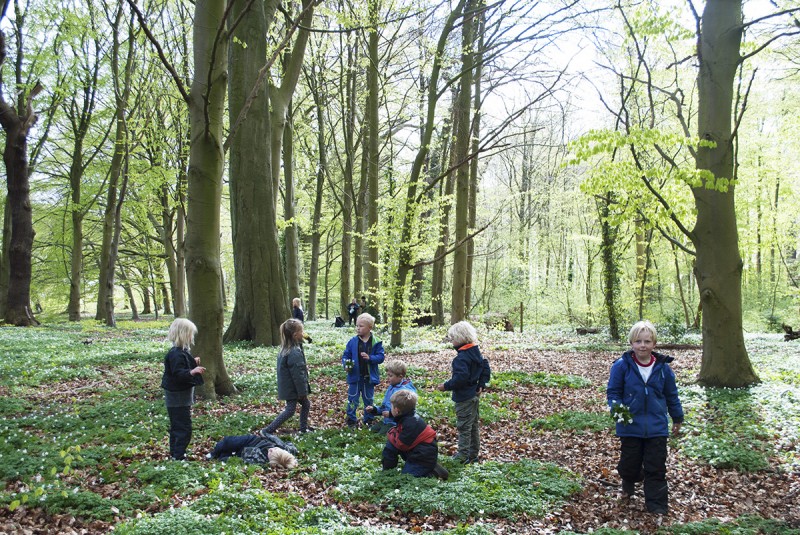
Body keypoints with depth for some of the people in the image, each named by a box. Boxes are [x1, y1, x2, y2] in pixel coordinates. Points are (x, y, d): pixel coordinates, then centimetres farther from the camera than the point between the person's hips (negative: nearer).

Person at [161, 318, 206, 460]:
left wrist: (193, 363, 30)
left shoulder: (180, 352, 10)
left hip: (180, 396, 11)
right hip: (178, 397, -11)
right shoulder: (176, 354, -22)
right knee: (184, 427, -6)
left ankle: (175, 453, 29)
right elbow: (178, 374, -31)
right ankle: (178, 456, -1)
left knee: (177, 426, 19)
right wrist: (192, 371, -45)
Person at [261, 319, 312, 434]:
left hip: (288, 387, 10)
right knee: (290, 410, -1)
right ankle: (268, 430, 1)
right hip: (293, 389, -10)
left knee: (306, 404, 20)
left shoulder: (285, 349, 5)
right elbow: (298, 375, -23)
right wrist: (303, 391, -16)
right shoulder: (295, 353, -26)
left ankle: (303, 428, 29)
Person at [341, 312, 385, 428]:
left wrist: (370, 358, -26)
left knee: (368, 399, 15)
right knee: (352, 399, 6)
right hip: (355, 376, 0)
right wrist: (346, 365, -18)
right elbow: (345, 355, 1)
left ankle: (369, 419, 30)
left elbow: (380, 356, -9)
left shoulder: (376, 342, -8)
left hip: (369, 376, 0)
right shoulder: (352, 341, -5)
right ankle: (351, 419, 21)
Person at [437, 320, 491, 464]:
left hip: (464, 397, -9)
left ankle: (463, 455, 6)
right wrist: (481, 385, 12)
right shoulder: (476, 352, 7)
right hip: (474, 394, 9)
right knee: (474, 425, 17)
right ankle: (474, 453, 27)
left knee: (464, 426, -1)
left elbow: (460, 377, -30)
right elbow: (486, 368, 14)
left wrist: (446, 386, -18)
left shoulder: (462, 358, -22)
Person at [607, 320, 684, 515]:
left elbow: (671, 395, 11)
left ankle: (657, 506, 16)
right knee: (630, 464, 11)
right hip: (630, 426, -1)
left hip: (657, 427, 1)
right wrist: (617, 409, -21)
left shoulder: (663, 367, -2)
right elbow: (613, 392, -3)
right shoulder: (622, 365, -10)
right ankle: (629, 483, 44)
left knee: (656, 469, 4)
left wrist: (677, 418, 19)